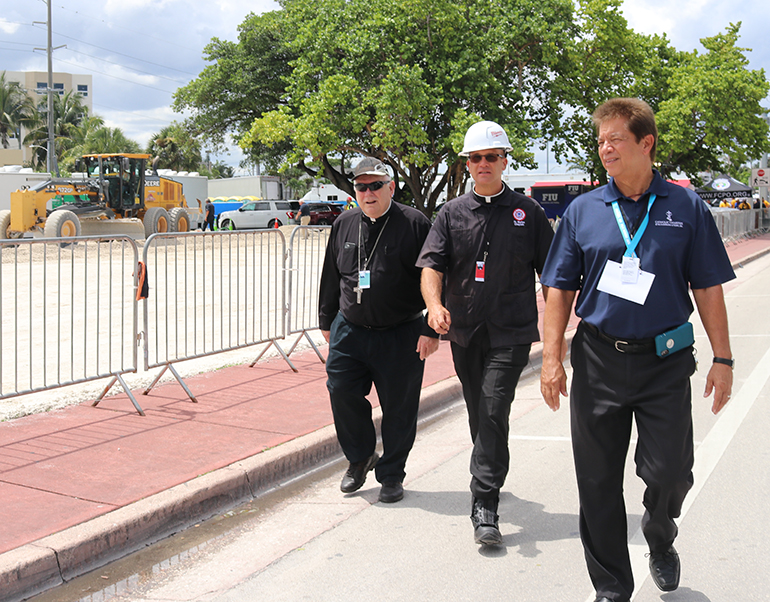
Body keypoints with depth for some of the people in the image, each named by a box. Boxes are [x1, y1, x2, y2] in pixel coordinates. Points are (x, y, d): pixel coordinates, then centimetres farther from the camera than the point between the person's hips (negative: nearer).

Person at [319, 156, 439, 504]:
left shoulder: (414, 224, -6)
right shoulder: (344, 226, 9)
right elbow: (330, 277, 19)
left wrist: (432, 330, -9)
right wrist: (327, 321, 19)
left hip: (401, 336, -4)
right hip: (349, 330, 4)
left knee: (398, 407, 4)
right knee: (342, 393, 2)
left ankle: (391, 474, 22)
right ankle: (360, 458, 26)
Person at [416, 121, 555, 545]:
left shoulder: (527, 212, 5)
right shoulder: (452, 213, 8)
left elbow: (550, 273, 8)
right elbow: (431, 264, -3)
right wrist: (434, 303, -23)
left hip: (511, 333, -3)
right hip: (464, 332, 3)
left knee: (493, 411, -14)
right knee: (478, 414, 14)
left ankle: (484, 505, -11)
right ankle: (490, 477, 36)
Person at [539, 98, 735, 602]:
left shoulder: (686, 207, 2)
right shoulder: (583, 210, 5)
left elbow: (708, 288, 3)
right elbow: (560, 289, 6)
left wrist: (722, 358, -1)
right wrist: (552, 358, -1)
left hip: (665, 361, -1)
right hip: (598, 361, 1)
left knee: (669, 471, -3)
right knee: (598, 481, 5)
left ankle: (660, 538, 33)